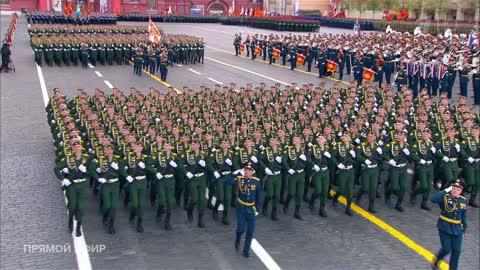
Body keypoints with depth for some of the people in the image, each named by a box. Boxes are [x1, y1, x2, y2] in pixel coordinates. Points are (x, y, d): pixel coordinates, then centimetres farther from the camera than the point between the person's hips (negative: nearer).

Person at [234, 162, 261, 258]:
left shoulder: (256, 181, -5)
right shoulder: (239, 179, -8)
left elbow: (258, 196, 3)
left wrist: (257, 209, 3)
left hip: (251, 209, 2)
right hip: (241, 208, -2)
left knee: (250, 231, 5)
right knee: (241, 229, -6)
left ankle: (246, 250, 21)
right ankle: (237, 240, 29)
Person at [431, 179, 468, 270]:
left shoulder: (463, 200, 3)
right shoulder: (445, 197, -11)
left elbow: (463, 216, 13)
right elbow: (433, 199, -31)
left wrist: (464, 229, 14)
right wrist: (446, 191, -26)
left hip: (457, 229, 4)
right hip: (445, 227, -4)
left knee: (456, 251, 3)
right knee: (446, 249, -6)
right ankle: (435, 262, 23)